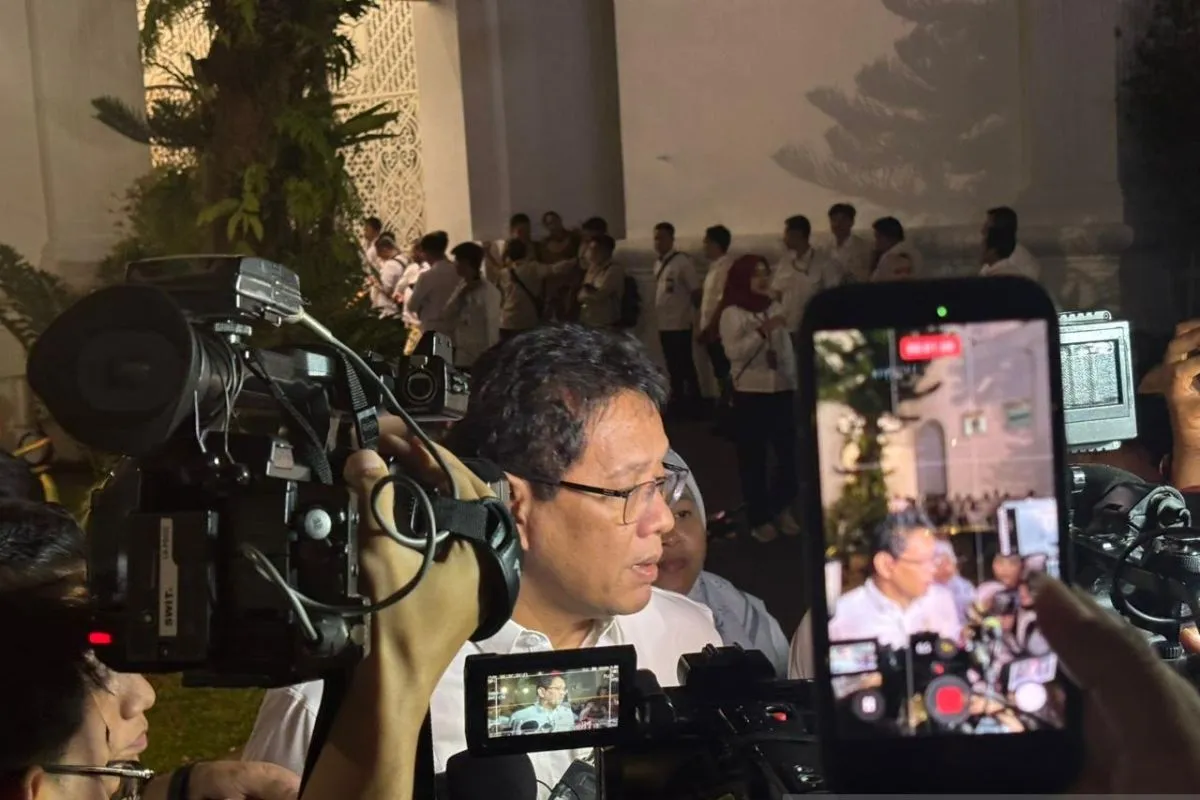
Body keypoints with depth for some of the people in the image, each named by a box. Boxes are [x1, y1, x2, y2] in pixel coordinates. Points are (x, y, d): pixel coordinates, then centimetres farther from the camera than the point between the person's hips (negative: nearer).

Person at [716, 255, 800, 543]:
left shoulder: (775, 308, 11)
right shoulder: (732, 313, -5)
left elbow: (788, 350, 16)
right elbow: (733, 351, -16)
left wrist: (794, 382, 15)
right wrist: (763, 331, -24)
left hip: (781, 390, 5)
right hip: (750, 392, -5)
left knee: (792, 452, 4)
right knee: (753, 457, 1)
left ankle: (781, 506, 26)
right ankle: (760, 519, 13)